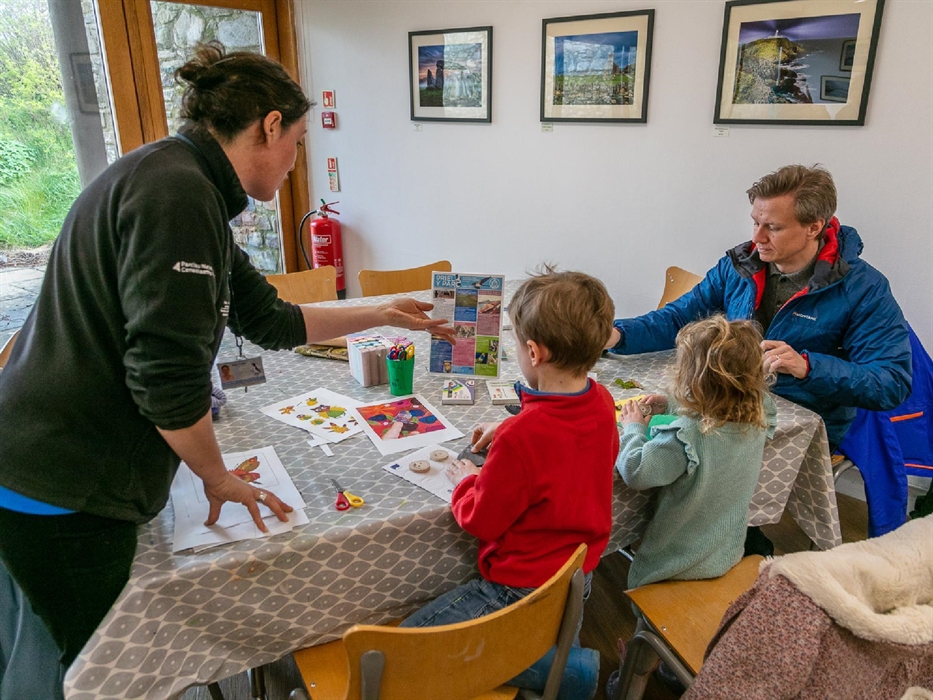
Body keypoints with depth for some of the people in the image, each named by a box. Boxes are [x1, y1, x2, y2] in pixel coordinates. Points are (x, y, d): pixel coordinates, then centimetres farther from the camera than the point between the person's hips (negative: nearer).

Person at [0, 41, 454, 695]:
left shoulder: (191, 190, 11)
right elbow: (168, 376, -25)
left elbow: (271, 320, 16)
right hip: (62, 494, -9)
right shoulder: (176, 192, -22)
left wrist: (385, 314, 21)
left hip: (83, 477, 9)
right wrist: (219, 478, -8)